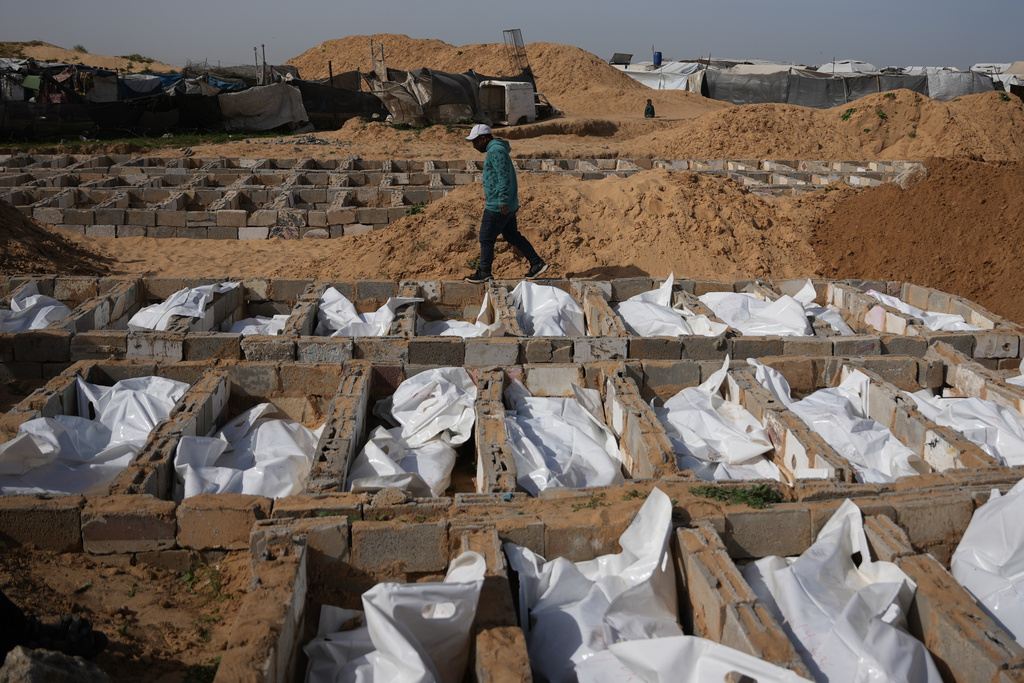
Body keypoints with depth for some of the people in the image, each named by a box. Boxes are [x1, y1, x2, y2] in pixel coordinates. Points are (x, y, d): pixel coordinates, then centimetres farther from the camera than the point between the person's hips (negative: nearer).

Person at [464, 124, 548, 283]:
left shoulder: (496, 150, -16)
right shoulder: (497, 149, 17)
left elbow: (504, 177, -24)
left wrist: (503, 201, -26)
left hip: (498, 206, -11)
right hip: (507, 205, 11)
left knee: (486, 238, -1)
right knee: (512, 236, 15)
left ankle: (484, 273, 10)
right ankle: (537, 263, 15)